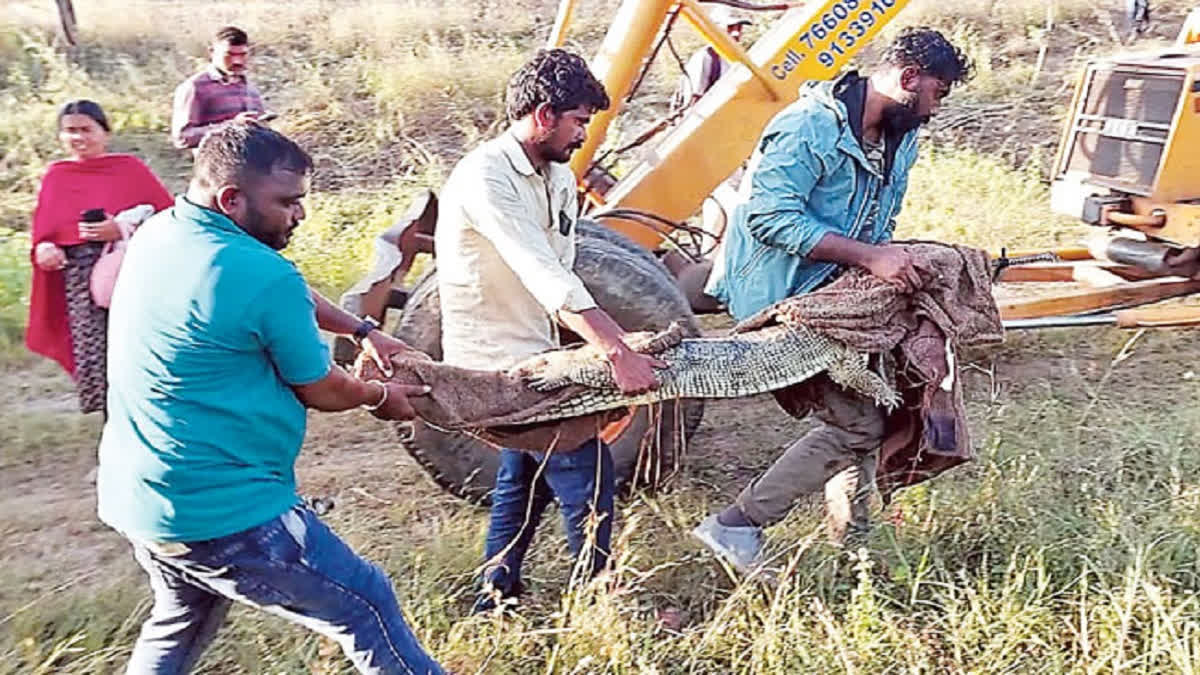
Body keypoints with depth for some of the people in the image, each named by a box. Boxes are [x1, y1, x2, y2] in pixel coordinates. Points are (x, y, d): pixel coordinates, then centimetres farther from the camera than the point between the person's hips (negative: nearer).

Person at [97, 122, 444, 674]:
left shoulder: (157, 233, 4)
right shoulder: (264, 276, -23)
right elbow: (321, 391, -9)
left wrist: (364, 331, 19)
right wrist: (381, 397, 10)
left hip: (132, 498, 10)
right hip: (222, 514, -9)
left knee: (180, 622, 31)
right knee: (367, 606, 4)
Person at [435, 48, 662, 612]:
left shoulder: (558, 179, 6)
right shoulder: (486, 177, -21)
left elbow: (560, 275, 1)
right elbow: (545, 277, -31)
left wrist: (621, 343, -10)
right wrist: (617, 353, -37)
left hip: (532, 353, 9)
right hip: (496, 357, -9)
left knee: (526, 472, 20)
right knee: (586, 469, -4)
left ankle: (496, 597, 36)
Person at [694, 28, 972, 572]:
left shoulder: (900, 143, 10)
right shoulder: (811, 126, -20)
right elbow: (769, 215, -28)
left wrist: (889, 256, 0)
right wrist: (869, 256, -30)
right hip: (780, 299, -10)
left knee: (862, 410, 15)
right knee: (855, 424, -11)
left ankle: (851, 538, 32)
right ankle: (736, 526, -2)